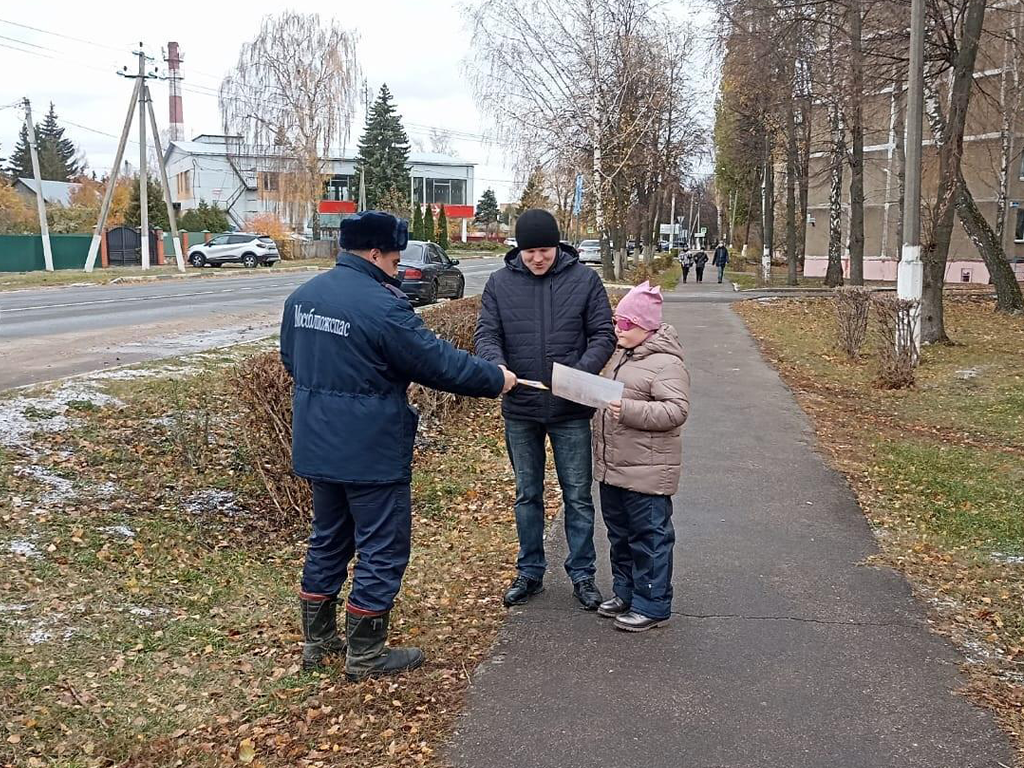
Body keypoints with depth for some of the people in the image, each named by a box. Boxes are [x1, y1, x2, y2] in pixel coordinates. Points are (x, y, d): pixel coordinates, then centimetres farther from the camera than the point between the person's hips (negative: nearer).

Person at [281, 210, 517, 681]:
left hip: (317, 447, 8)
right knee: (382, 550, 6)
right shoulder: (381, 304, -20)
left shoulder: (303, 296, 5)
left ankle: (318, 641, 31)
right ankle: (365, 655, 15)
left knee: (328, 541, 21)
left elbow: (290, 358, 18)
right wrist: (496, 379, -3)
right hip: (371, 452, -8)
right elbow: (440, 363, -16)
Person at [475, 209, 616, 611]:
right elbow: (486, 335, -3)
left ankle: (582, 574, 22)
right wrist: (497, 365, -25)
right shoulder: (499, 283, -2)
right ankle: (529, 572, 28)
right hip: (520, 410, 2)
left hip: (570, 410, -1)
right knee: (527, 495, 15)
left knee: (578, 496, 8)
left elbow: (603, 335, -4)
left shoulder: (584, 279, -5)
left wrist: (582, 371, -22)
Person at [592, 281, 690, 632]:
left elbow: (676, 411, -24)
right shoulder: (620, 356, 14)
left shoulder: (666, 363, -15)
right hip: (612, 467, 9)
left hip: (646, 472, -9)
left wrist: (628, 410, -30)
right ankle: (626, 593, 32)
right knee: (620, 534, 19)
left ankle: (652, 605, 10)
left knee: (650, 536, 1)